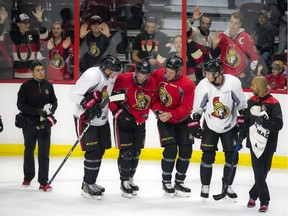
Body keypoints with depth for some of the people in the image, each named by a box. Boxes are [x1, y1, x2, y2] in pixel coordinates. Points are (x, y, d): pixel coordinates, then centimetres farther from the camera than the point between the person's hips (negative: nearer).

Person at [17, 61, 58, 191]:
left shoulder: (48, 85, 4)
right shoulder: (26, 86, -7)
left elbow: (54, 101, 12)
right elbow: (20, 105, -11)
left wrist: (50, 109, -11)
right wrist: (38, 111, -20)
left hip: (45, 123, 2)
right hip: (29, 122, -2)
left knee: (44, 152, -5)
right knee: (29, 150, 13)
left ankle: (43, 182, -5)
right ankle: (28, 177, 31)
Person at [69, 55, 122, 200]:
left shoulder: (111, 76, 2)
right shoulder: (92, 75, -25)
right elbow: (73, 94, -24)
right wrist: (89, 104, -29)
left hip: (101, 119, 9)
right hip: (85, 119, -9)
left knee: (100, 150, 13)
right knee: (93, 151, -10)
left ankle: (90, 182, 27)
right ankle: (87, 186, 0)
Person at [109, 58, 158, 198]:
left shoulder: (152, 84, -4)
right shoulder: (124, 80, -21)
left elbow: (153, 101, 14)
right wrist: (118, 113, -18)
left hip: (139, 122, 6)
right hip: (123, 120, -6)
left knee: (136, 152, 12)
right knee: (126, 152, -7)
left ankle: (130, 179, 28)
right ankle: (124, 182, 3)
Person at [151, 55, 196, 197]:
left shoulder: (188, 85, -18)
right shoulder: (158, 75, -12)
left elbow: (186, 108, -19)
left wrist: (170, 115, -30)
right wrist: (157, 109, -13)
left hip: (182, 120, 1)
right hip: (164, 118, -1)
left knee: (186, 150, -1)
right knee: (171, 149, -13)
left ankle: (179, 183, 15)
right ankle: (166, 182, 4)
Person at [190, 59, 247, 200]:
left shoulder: (233, 82, -19)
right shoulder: (203, 85, -16)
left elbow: (242, 104, -6)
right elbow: (197, 108, -3)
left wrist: (242, 122, -5)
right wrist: (195, 124, -7)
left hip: (230, 126, 0)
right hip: (210, 126, 0)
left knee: (232, 157, 1)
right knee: (208, 157, -5)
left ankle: (227, 186, 17)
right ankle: (205, 187, 8)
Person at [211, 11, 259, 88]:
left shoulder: (245, 37, -4)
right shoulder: (222, 37, 3)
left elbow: (254, 57, 1)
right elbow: (213, 56, 8)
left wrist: (247, 72, -1)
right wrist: (214, 45, -10)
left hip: (241, 76, -2)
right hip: (225, 76, 2)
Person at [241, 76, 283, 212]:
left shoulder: (273, 104, -11)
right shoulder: (251, 101, 7)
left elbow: (278, 125, -16)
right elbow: (247, 121, 17)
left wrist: (263, 121, -28)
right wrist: (241, 137, 15)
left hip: (268, 144, -3)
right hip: (254, 142, 3)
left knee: (263, 172, 5)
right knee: (259, 173, -3)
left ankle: (253, 195, 22)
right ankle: (264, 201, 4)